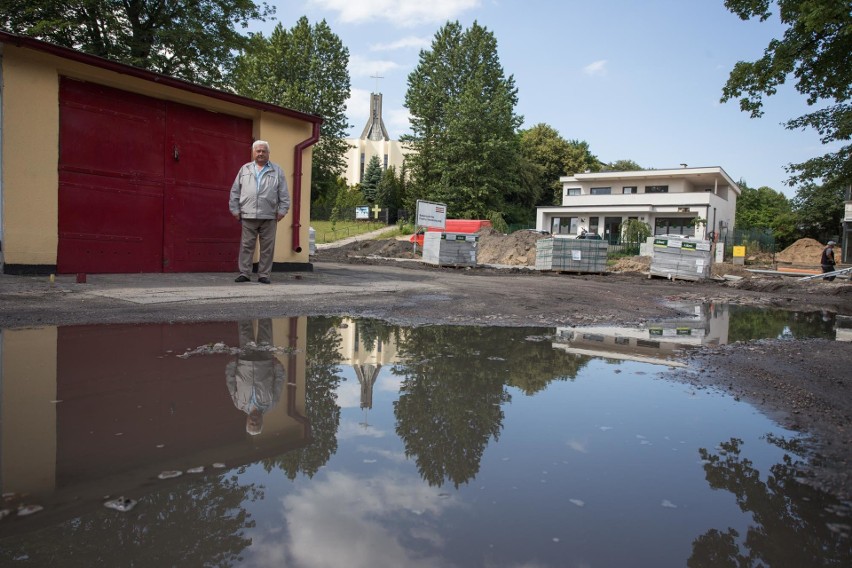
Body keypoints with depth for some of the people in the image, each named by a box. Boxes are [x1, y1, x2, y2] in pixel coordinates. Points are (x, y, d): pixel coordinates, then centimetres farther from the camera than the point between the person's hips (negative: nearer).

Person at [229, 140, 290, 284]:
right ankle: (244, 274, 7)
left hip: (269, 217, -1)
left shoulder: (277, 171, 9)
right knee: (246, 246, 1)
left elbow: (284, 194, 5)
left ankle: (264, 275, 9)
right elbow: (235, 192, 13)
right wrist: (235, 210, 6)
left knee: (267, 248, 2)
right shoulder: (244, 169, 13)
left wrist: (282, 211, -2)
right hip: (248, 216, 1)